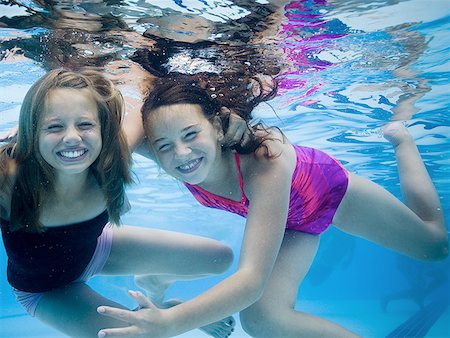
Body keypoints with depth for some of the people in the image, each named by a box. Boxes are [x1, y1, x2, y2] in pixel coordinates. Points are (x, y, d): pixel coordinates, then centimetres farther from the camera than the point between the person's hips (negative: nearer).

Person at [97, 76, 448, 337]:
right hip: (285, 223, 3)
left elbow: (253, 278, -52)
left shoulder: (264, 161, -46)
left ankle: (399, 135, 39)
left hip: (330, 188, -2)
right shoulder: (174, 154, -31)